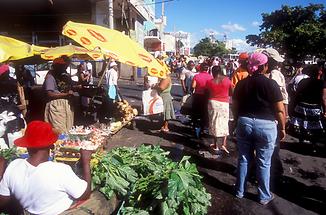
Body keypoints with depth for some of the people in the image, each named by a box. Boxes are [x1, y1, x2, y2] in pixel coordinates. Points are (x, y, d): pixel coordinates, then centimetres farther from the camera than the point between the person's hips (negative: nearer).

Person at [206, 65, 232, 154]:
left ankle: (215, 145, 18)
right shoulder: (227, 80, -4)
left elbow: (207, 93, 3)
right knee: (224, 124, 12)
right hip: (224, 104, 0)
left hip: (213, 103, 0)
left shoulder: (210, 82, -5)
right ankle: (224, 144, 2)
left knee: (214, 124, 10)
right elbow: (231, 93, 3)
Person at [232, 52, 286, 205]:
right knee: (264, 163, 11)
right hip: (266, 125, -3)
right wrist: (282, 128, 4)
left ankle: (240, 191, 30)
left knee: (243, 159, 16)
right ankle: (264, 196, 26)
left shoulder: (241, 83, 1)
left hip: (244, 123, 3)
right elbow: (280, 110, -8)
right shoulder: (271, 84, -9)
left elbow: (235, 107, 6)